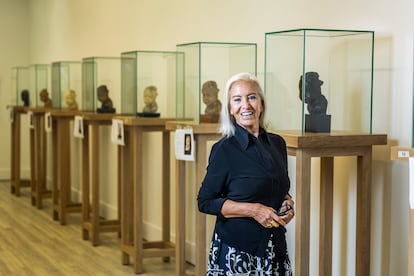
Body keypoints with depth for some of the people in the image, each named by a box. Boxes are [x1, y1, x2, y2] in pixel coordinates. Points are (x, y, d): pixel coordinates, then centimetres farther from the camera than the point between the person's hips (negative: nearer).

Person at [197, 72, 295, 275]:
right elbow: (205, 202, -9)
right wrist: (253, 210, -17)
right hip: (236, 249, -4)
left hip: (275, 246, 5)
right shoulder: (224, 149, -9)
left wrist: (287, 203, -2)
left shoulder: (277, 143, 6)